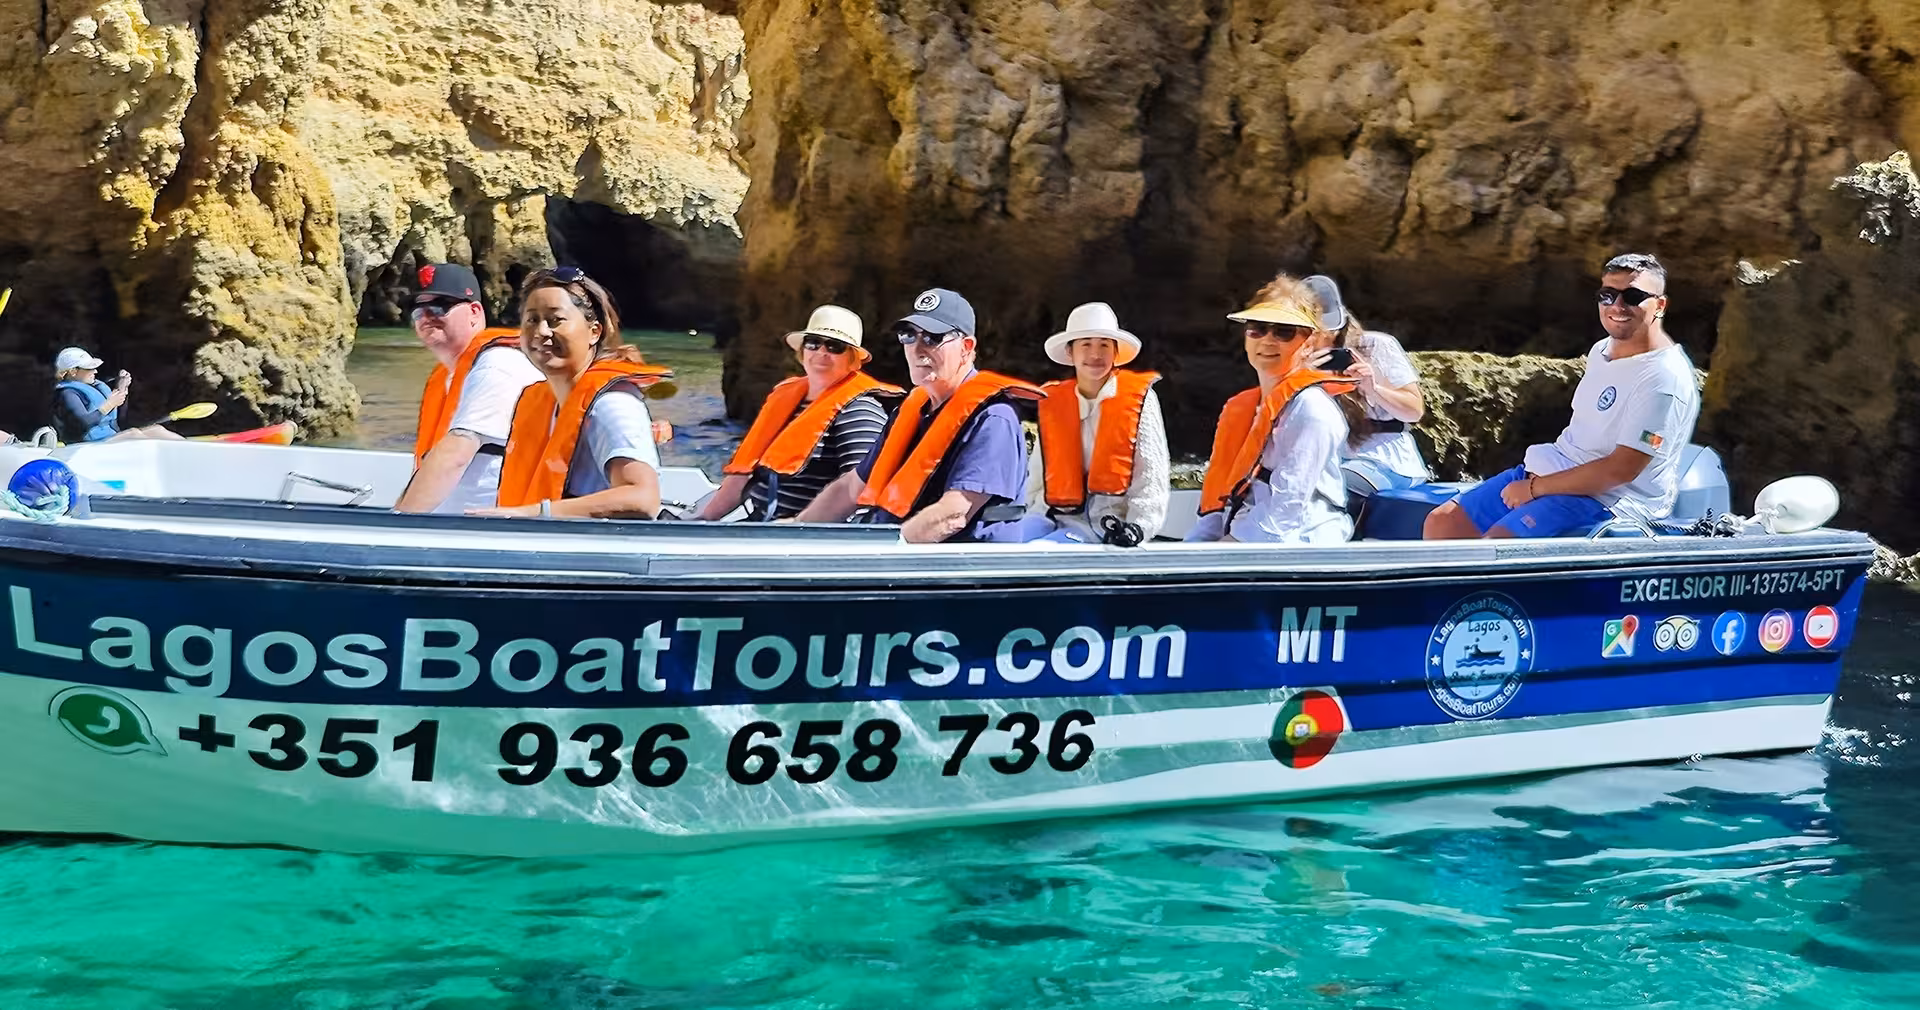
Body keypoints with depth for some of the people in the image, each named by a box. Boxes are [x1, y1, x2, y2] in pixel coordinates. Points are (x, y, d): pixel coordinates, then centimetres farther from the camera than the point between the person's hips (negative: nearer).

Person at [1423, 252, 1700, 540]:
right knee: (1441, 523, 3)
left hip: (1607, 498, -10)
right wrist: (1536, 475, 3)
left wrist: (1535, 489, -16)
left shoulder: (1663, 379, -18)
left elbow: (1620, 470, -22)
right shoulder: (1602, 350, 11)